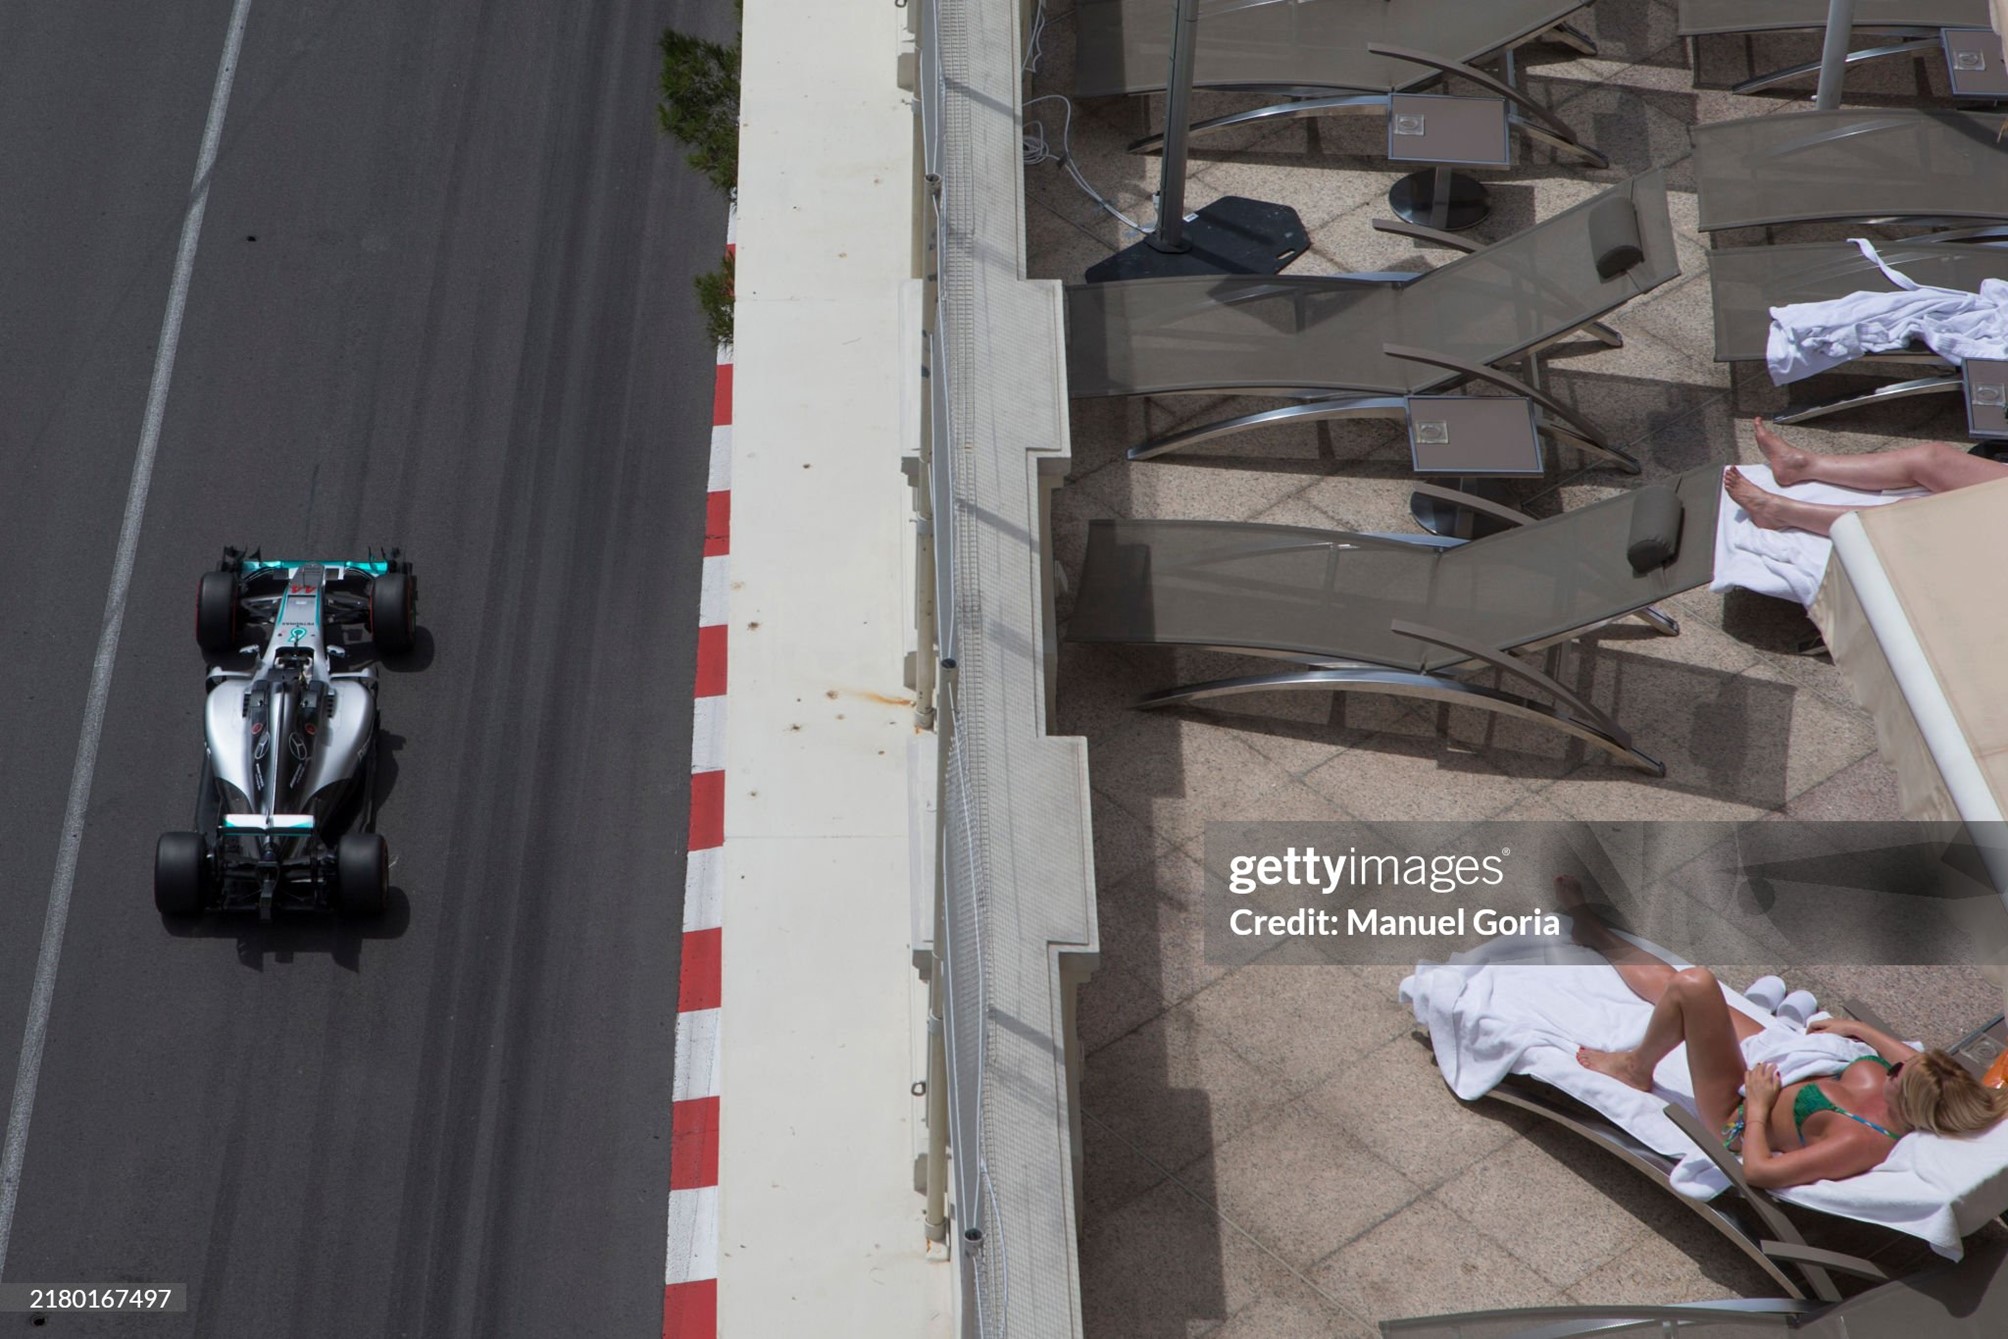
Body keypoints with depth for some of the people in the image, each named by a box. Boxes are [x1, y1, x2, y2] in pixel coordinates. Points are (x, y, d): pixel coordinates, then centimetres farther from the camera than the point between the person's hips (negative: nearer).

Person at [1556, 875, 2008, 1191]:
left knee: (1694, 983, -26)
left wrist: (1756, 1107, -25)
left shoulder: (1859, 1142, -40)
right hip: (1775, 1066, 8)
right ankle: (1594, 933, 51)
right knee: (1671, 981, 18)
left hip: (1736, 1115, -8)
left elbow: (1758, 1171, -39)